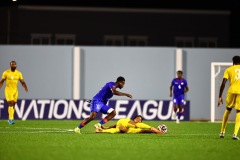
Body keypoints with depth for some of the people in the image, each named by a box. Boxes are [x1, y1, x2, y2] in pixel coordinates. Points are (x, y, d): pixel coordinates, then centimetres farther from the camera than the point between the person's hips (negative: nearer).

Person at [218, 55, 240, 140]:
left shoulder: (229, 70, 13)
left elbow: (223, 83, 3)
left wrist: (220, 97, 4)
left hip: (232, 91, 1)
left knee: (228, 110, 20)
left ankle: (222, 132, 24)